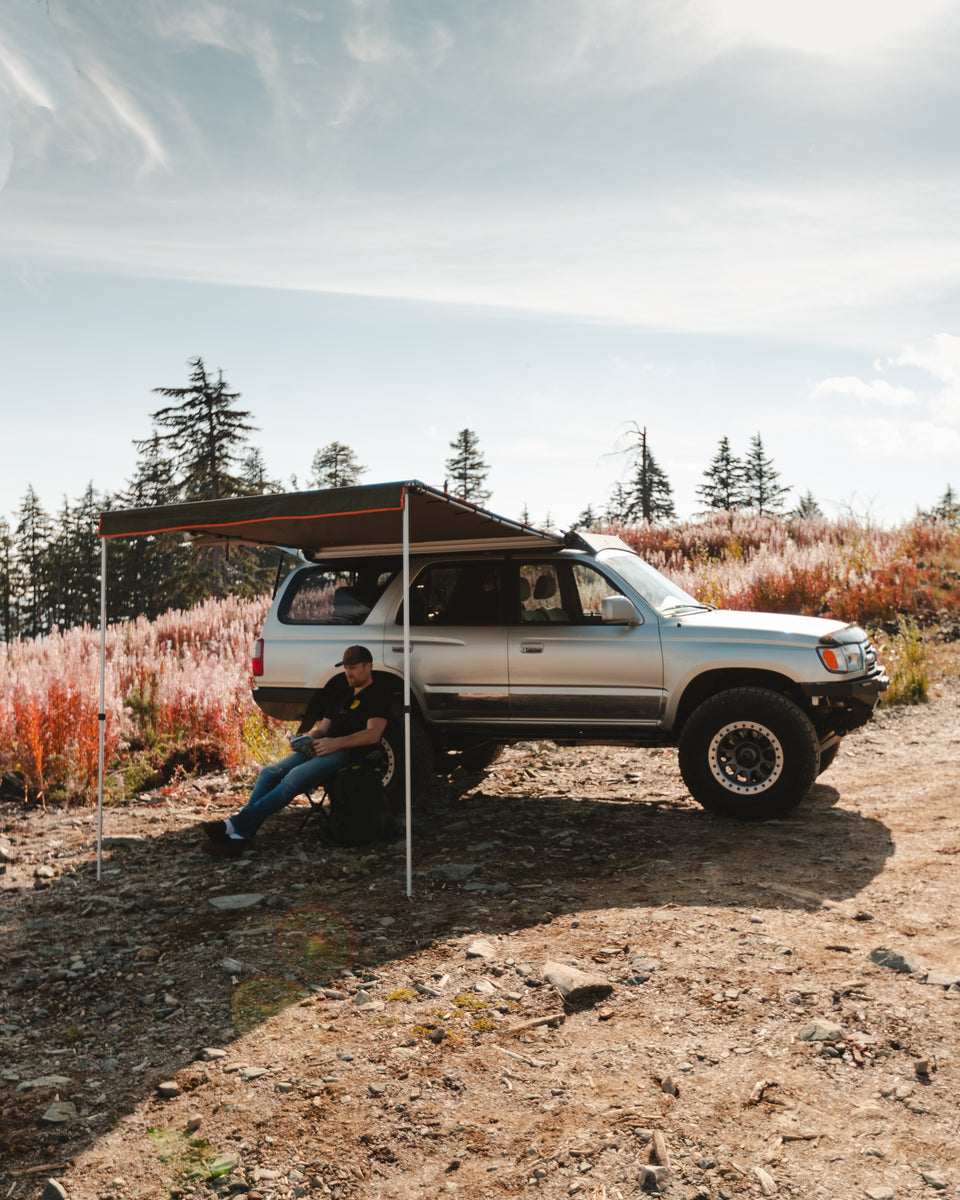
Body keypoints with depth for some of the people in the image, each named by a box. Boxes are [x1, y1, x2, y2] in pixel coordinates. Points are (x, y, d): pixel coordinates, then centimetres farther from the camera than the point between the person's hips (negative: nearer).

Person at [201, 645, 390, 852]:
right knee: (269, 773, -14)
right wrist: (308, 736, 3)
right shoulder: (343, 694, 28)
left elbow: (373, 735, -12)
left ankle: (236, 824, -35)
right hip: (320, 748, 8)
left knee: (295, 777, -30)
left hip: (344, 752, -8)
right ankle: (242, 835, -26)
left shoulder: (378, 694, 2)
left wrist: (336, 743, -23)